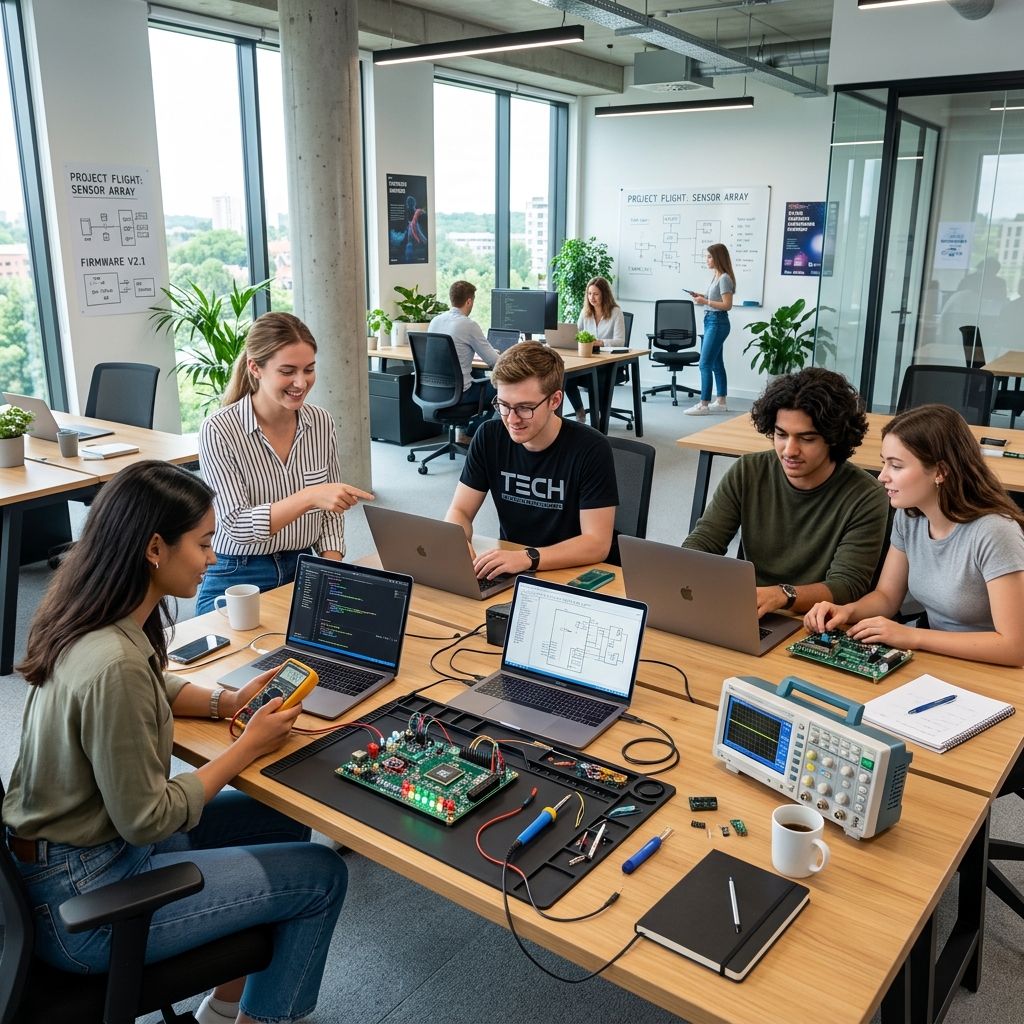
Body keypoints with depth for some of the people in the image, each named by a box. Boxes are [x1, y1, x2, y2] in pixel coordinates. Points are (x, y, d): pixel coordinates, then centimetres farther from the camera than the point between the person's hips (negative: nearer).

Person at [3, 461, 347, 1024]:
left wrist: (227, 701, 0)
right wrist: (249, 745, -14)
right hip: (79, 902, -9)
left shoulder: (87, 617, -4)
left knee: (283, 824, 17)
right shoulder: (113, 665, -32)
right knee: (322, 876, -2)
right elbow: (147, 820, -24)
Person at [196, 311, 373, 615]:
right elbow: (237, 526, -18)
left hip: (303, 574, 4)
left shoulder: (321, 422, 0)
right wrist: (308, 497, -31)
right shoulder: (218, 430, -13)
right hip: (238, 582, -4)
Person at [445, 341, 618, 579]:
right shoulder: (490, 437, -5)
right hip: (508, 571, 3)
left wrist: (527, 558, -33)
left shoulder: (591, 449, -17)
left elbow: (597, 543, -20)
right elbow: (460, 511, -1)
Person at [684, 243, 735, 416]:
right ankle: (721, 402, 18)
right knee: (716, 364, 12)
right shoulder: (717, 277, 14)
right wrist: (703, 297, 7)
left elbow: (727, 305, -20)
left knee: (705, 364, -10)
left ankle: (704, 405, -9)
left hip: (718, 323, -10)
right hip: (711, 322, 10)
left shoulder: (724, 278, -15)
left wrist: (705, 301, -19)